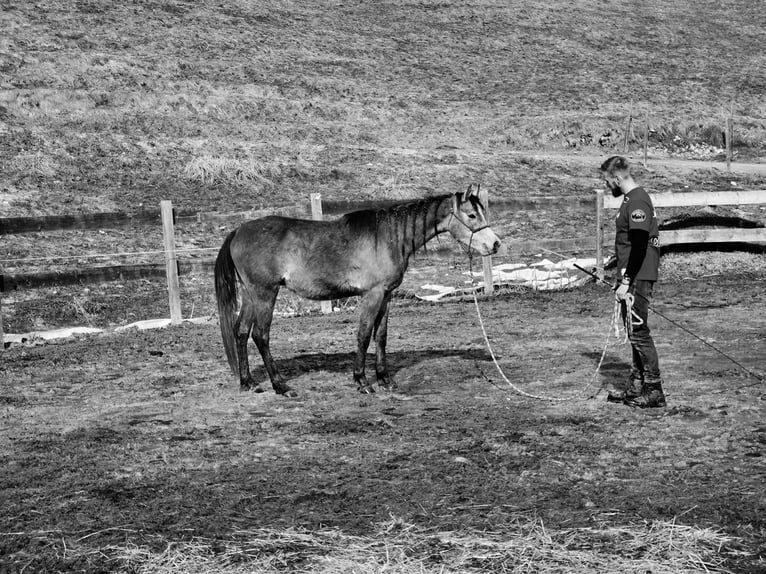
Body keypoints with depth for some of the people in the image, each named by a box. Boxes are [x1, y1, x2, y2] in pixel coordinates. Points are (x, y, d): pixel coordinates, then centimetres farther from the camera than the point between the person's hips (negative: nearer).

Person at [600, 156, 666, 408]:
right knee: (635, 334, 14)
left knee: (639, 333, -7)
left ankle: (654, 391, -4)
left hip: (637, 280, -10)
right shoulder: (632, 200, 16)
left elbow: (639, 246, -22)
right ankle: (636, 387, 21)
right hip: (632, 279, 10)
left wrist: (626, 282, -21)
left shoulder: (638, 202, -16)